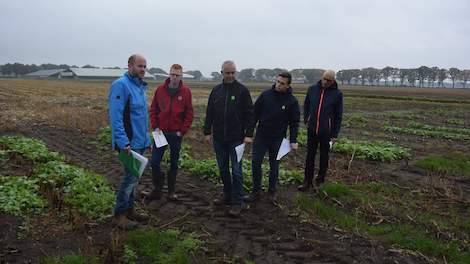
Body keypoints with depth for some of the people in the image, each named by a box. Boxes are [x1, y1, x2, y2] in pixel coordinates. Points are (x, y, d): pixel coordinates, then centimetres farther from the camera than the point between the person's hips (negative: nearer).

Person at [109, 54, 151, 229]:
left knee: (134, 177, 16)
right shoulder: (121, 85, -14)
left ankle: (129, 210, 28)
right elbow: (115, 117, -21)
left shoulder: (140, 86, 14)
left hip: (139, 142, 9)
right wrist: (123, 143, -26)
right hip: (130, 143, -9)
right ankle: (120, 215, 10)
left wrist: (146, 139, 16)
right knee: (131, 178, -4)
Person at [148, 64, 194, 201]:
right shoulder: (160, 89, 1)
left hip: (176, 133, -1)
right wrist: (155, 127, -4)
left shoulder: (186, 91, -3)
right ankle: (157, 188, 18)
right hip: (161, 132, 1)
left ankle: (171, 191, 22)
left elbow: (189, 114, -2)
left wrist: (182, 131, -7)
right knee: (154, 161, 0)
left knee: (174, 163, 9)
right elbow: (153, 109, 5)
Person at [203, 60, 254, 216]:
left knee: (236, 171, -2)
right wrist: (207, 132, 7)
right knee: (223, 169, 14)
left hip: (236, 139, -4)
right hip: (219, 138, 4)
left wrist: (249, 134, -11)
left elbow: (249, 114, -5)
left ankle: (237, 203, 5)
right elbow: (209, 113, 12)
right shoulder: (216, 90, 8)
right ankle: (227, 196, 29)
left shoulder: (242, 90, -3)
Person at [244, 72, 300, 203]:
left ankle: (271, 192, 26)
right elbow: (255, 113, 1)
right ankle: (256, 191, 15)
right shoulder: (265, 95, -4)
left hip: (277, 139, -1)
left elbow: (294, 122, -3)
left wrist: (293, 141, -8)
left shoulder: (292, 101, -7)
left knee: (274, 166, 10)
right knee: (255, 163, 1)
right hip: (261, 136, 1)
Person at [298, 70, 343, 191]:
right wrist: (306, 120, 6)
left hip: (326, 132, -2)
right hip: (312, 130, 2)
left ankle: (320, 178, 29)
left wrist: (335, 134, -2)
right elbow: (306, 106, 16)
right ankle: (307, 181, 12)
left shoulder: (337, 94, -6)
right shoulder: (312, 89, 1)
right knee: (310, 156, 5)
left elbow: (338, 116, -2)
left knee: (324, 156, 13)